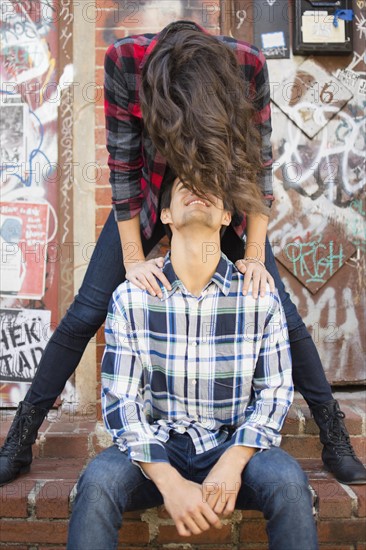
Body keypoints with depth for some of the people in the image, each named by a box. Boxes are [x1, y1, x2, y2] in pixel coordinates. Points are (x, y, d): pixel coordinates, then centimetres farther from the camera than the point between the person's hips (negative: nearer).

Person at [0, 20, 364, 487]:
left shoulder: (248, 65, -27)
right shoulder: (125, 61, -29)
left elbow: (260, 164, -18)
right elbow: (123, 165, -21)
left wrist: (255, 257, -19)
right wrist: (133, 258, -21)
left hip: (226, 199, 1)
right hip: (149, 197, 0)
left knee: (280, 310, -6)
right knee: (85, 313, -4)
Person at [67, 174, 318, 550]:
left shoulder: (260, 297, -4)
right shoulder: (131, 297, -5)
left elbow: (275, 391, 0)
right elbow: (120, 398, -7)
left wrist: (233, 462, -18)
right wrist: (169, 481, -21)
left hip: (234, 445, 1)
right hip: (158, 446, 0)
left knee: (289, 483, -29)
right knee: (97, 482, -29)